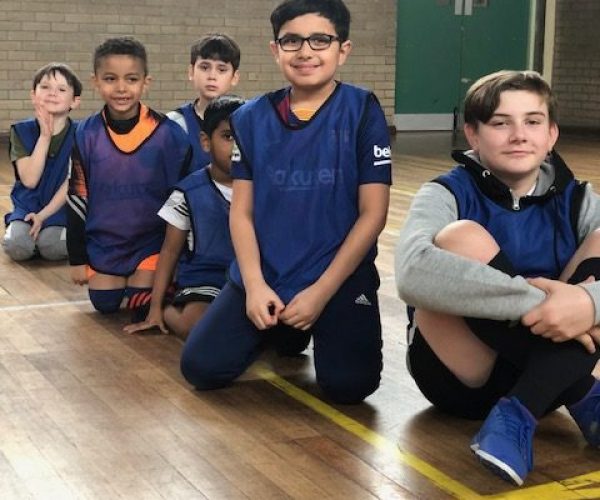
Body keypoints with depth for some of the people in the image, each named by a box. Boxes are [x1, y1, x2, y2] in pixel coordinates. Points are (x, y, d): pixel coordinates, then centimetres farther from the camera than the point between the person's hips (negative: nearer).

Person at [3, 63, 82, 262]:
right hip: (27, 207, 1)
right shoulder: (21, 131, -4)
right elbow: (29, 180, -15)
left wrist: (43, 215, -16)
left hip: (61, 208, -1)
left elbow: (71, 183, -9)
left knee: (52, 247, -28)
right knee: (16, 246, -26)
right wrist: (45, 136, -19)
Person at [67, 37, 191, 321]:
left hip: (152, 238, -2)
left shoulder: (168, 133, -16)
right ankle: (122, 277, 34)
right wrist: (77, 258, 1)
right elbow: (77, 198, -1)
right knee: (104, 305, 3)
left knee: (143, 309, -8)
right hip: (103, 240, 2)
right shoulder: (86, 135, -10)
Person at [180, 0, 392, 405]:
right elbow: (241, 211, 3)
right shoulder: (251, 118, 3)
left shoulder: (363, 111, -6)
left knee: (348, 385, -21)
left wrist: (321, 292, -13)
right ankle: (284, 330, 20)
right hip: (264, 277, 3)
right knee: (201, 368, -8)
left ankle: (321, 330, 14)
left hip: (341, 278, -3)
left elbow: (372, 213, -8)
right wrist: (254, 285, -11)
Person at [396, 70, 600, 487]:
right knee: (461, 237, -26)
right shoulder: (448, 194, -9)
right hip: (461, 376, -3)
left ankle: (519, 414, -27)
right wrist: (533, 301, -38)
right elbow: (413, 273, -33)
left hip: (547, 368, 4)